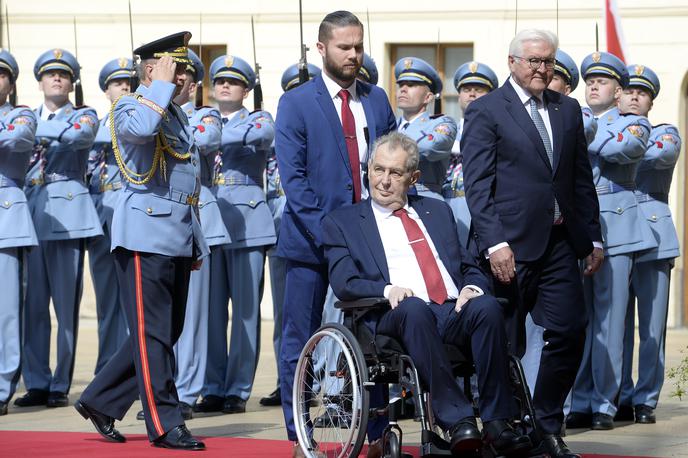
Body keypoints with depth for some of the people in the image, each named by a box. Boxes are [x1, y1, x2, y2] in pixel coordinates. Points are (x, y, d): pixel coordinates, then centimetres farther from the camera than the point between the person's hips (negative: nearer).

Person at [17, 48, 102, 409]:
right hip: (31, 213, 3)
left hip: (67, 214, -3)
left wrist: (37, 131, -13)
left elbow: (76, 135, -14)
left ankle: (61, 385, 2)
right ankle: (37, 383, 6)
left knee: (66, 304, -3)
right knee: (33, 304, 1)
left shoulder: (84, 116, 8)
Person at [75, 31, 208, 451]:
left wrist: (196, 242, 21)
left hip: (179, 238, 9)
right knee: (153, 333, -5)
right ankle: (165, 425, -3)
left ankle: (100, 401, 20)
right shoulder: (129, 107, -5)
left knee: (165, 332, 10)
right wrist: (162, 85, -18)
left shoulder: (177, 115, 20)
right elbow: (140, 129, -32)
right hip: (147, 233, -9)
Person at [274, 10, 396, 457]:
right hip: (311, 241, -3)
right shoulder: (296, 104, -3)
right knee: (299, 342, 1)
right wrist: (324, 233, -16)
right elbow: (293, 177, -9)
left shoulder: (377, 99, 10)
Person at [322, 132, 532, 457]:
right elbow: (343, 283, 3)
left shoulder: (437, 212, 29)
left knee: (487, 307, -32)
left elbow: (470, 268, 24)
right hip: (396, 316, -3)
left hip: (454, 312, 3)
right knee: (414, 309, -39)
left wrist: (473, 287, -1)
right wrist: (387, 289, -17)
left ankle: (496, 421, -32)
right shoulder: (341, 222, 17)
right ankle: (456, 421, -43)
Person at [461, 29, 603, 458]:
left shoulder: (568, 110, 14)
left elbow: (582, 178, 17)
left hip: (560, 243, 5)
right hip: (511, 245, -5)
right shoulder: (486, 112, -3)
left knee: (570, 332, 0)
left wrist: (593, 237, 12)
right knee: (505, 342, 1)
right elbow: (477, 184, -9)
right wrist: (495, 242, -18)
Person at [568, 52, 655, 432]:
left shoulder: (633, 123, 7)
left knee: (609, 318, -4)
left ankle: (605, 404, -1)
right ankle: (580, 403, 5)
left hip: (614, 229, -3)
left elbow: (625, 147, -14)